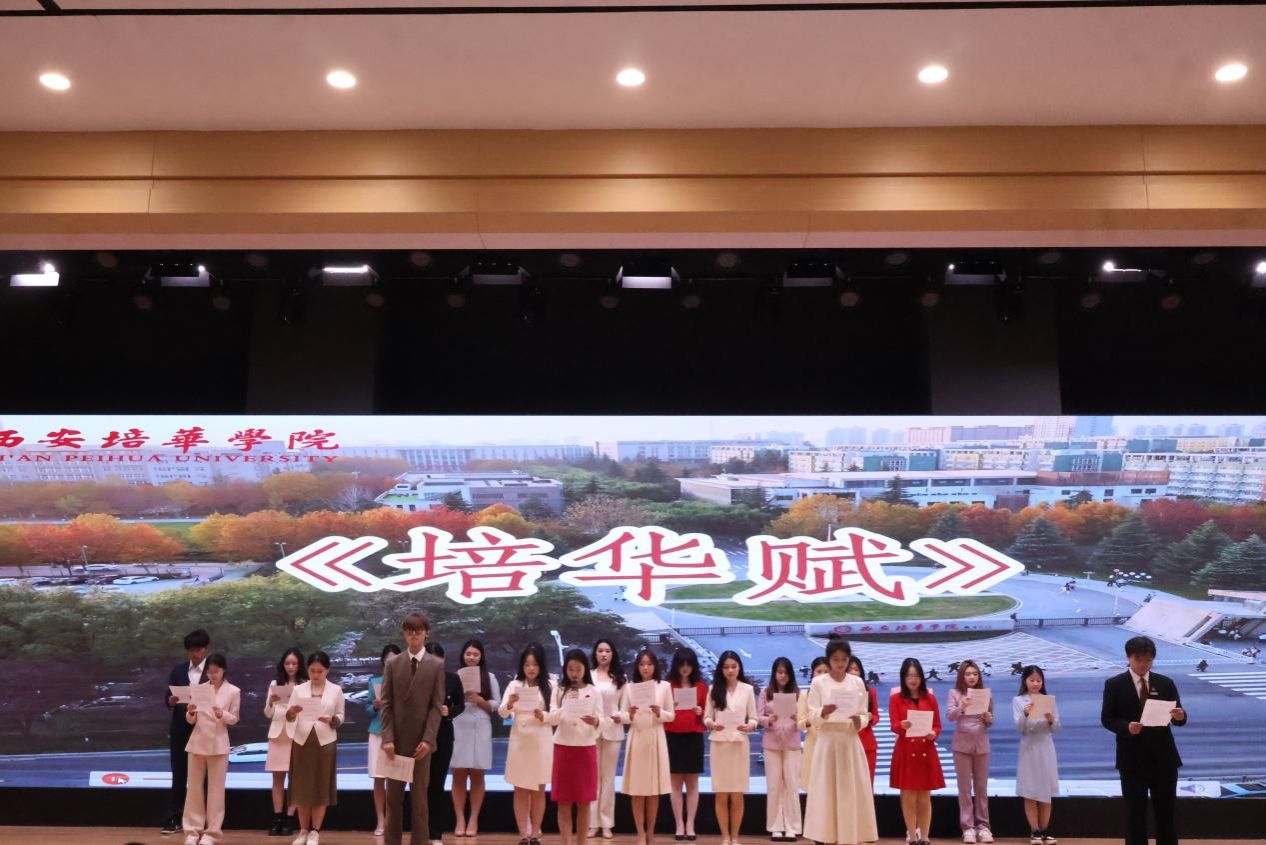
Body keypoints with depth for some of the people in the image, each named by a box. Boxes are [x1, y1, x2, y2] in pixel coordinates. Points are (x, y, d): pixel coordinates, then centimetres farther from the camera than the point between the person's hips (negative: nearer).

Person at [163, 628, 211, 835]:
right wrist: (171, 700, -19)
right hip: (180, 729, 3)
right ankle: (175, 818, 12)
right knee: (179, 775, 7)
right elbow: (167, 697, 3)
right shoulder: (178, 670, 8)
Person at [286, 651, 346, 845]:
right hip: (302, 742, 1)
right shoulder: (299, 689, 4)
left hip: (325, 743, -1)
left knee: (322, 787, 1)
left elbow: (341, 716, 5)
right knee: (301, 787, 4)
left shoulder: (336, 690, 2)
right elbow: (288, 717, 3)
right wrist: (291, 713, -19)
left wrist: (332, 719, -16)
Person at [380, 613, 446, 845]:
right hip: (396, 740, 1)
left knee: (420, 797, 3)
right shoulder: (392, 663, 6)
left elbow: (437, 705, -2)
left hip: (421, 741, -1)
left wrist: (428, 739, -12)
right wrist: (388, 738, -8)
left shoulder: (436, 665, 2)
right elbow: (386, 704, 1)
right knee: (393, 797, 6)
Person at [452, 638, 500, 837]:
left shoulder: (489, 678, 6)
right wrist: (460, 698, -11)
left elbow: (496, 705, 4)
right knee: (459, 775, 2)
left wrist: (479, 700, -10)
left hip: (480, 729, 0)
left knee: (477, 775, 5)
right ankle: (460, 820, 9)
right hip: (458, 729, 0)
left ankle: (473, 820, 11)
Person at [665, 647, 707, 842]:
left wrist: (701, 713, -13)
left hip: (694, 737, 1)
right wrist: (668, 710, -16)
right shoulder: (667, 685, 3)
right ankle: (679, 825, 7)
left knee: (692, 783, 3)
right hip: (672, 737, -1)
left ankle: (690, 825, 8)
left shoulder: (701, 686, 5)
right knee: (676, 783, 2)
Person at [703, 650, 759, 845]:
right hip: (719, 744, 0)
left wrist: (749, 726, -17)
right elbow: (706, 717, 4)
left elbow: (753, 718, 4)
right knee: (721, 796, 4)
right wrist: (712, 724, -17)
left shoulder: (747, 689, 3)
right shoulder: (714, 689, 5)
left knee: (737, 797, 4)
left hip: (740, 744, 0)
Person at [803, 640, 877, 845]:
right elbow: (812, 717, -3)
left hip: (850, 742, 2)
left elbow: (865, 715, 7)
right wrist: (823, 712, -24)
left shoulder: (857, 682, 7)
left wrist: (859, 721, -15)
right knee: (825, 791, -4)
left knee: (852, 791, 1)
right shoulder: (818, 682, 0)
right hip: (827, 742, -2)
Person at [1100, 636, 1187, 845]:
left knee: (1166, 810, 9)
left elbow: (1178, 716, 1)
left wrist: (1180, 716, -23)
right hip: (1132, 757, -2)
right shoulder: (1114, 684, -2)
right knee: (1135, 812, 5)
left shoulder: (1166, 683, 5)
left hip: (1163, 756, 2)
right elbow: (1107, 719, -5)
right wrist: (1126, 727, -24)